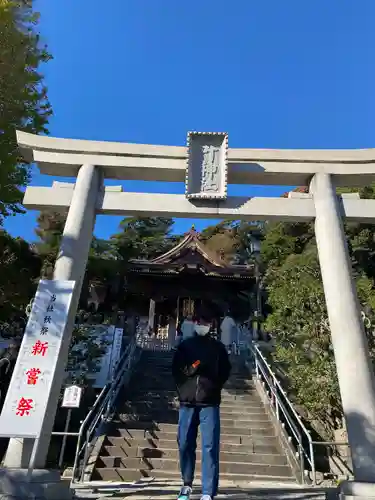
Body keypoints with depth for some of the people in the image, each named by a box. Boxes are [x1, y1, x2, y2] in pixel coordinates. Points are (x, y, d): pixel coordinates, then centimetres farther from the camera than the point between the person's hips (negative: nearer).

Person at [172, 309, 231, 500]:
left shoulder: (218, 347, 5)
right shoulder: (184, 345, 7)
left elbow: (225, 371, 7)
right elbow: (176, 370, 8)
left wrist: (213, 388, -5)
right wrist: (184, 386, -7)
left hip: (210, 403, -1)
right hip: (187, 402, 1)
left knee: (210, 447, -1)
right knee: (185, 445, 9)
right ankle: (187, 484, 29)